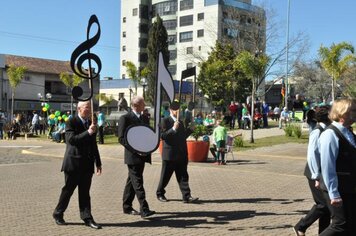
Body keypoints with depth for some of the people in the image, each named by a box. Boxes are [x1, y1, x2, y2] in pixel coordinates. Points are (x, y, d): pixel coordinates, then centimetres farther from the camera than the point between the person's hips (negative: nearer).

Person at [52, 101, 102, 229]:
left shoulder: (91, 123, 11)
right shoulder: (71, 122, -8)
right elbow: (71, 139, -23)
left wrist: (98, 162, 15)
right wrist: (88, 132, -28)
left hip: (87, 164, 5)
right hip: (73, 163, -5)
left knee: (85, 192, 8)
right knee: (67, 190, 6)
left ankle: (87, 218, 11)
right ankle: (58, 214, 22)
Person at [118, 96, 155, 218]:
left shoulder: (144, 118, 15)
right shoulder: (125, 118, -8)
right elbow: (121, 138, -13)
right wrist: (136, 150, -19)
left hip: (142, 155, 8)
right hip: (132, 156, -8)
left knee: (132, 181, 14)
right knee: (137, 182, -9)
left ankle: (127, 207, 23)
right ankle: (144, 209, -10)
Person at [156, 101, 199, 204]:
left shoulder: (180, 122, 17)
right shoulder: (165, 121, -6)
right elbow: (162, 136, -16)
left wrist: (190, 129, 10)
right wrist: (173, 129, -24)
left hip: (181, 155, 6)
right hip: (170, 154, -6)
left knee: (183, 176, 2)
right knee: (165, 176, 6)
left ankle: (186, 196, 1)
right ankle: (160, 194, 23)